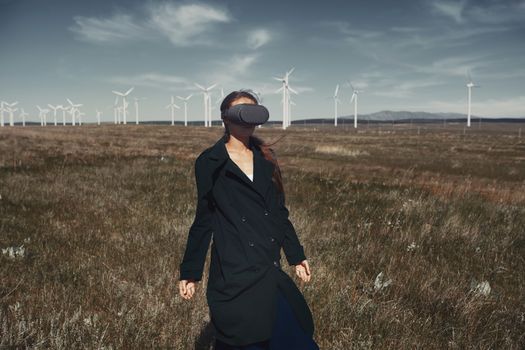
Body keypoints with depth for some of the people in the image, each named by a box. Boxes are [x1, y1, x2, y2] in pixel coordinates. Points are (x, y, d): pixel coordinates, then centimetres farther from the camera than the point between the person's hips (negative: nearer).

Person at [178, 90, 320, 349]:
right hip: (233, 273, -4)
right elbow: (203, 219, 0)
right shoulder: (209, 163, -4)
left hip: (269, 270, 5)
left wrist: (297, 256, 11)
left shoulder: (265, 158, 9)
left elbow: (279, 213, 13)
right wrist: (189, 272, 1)